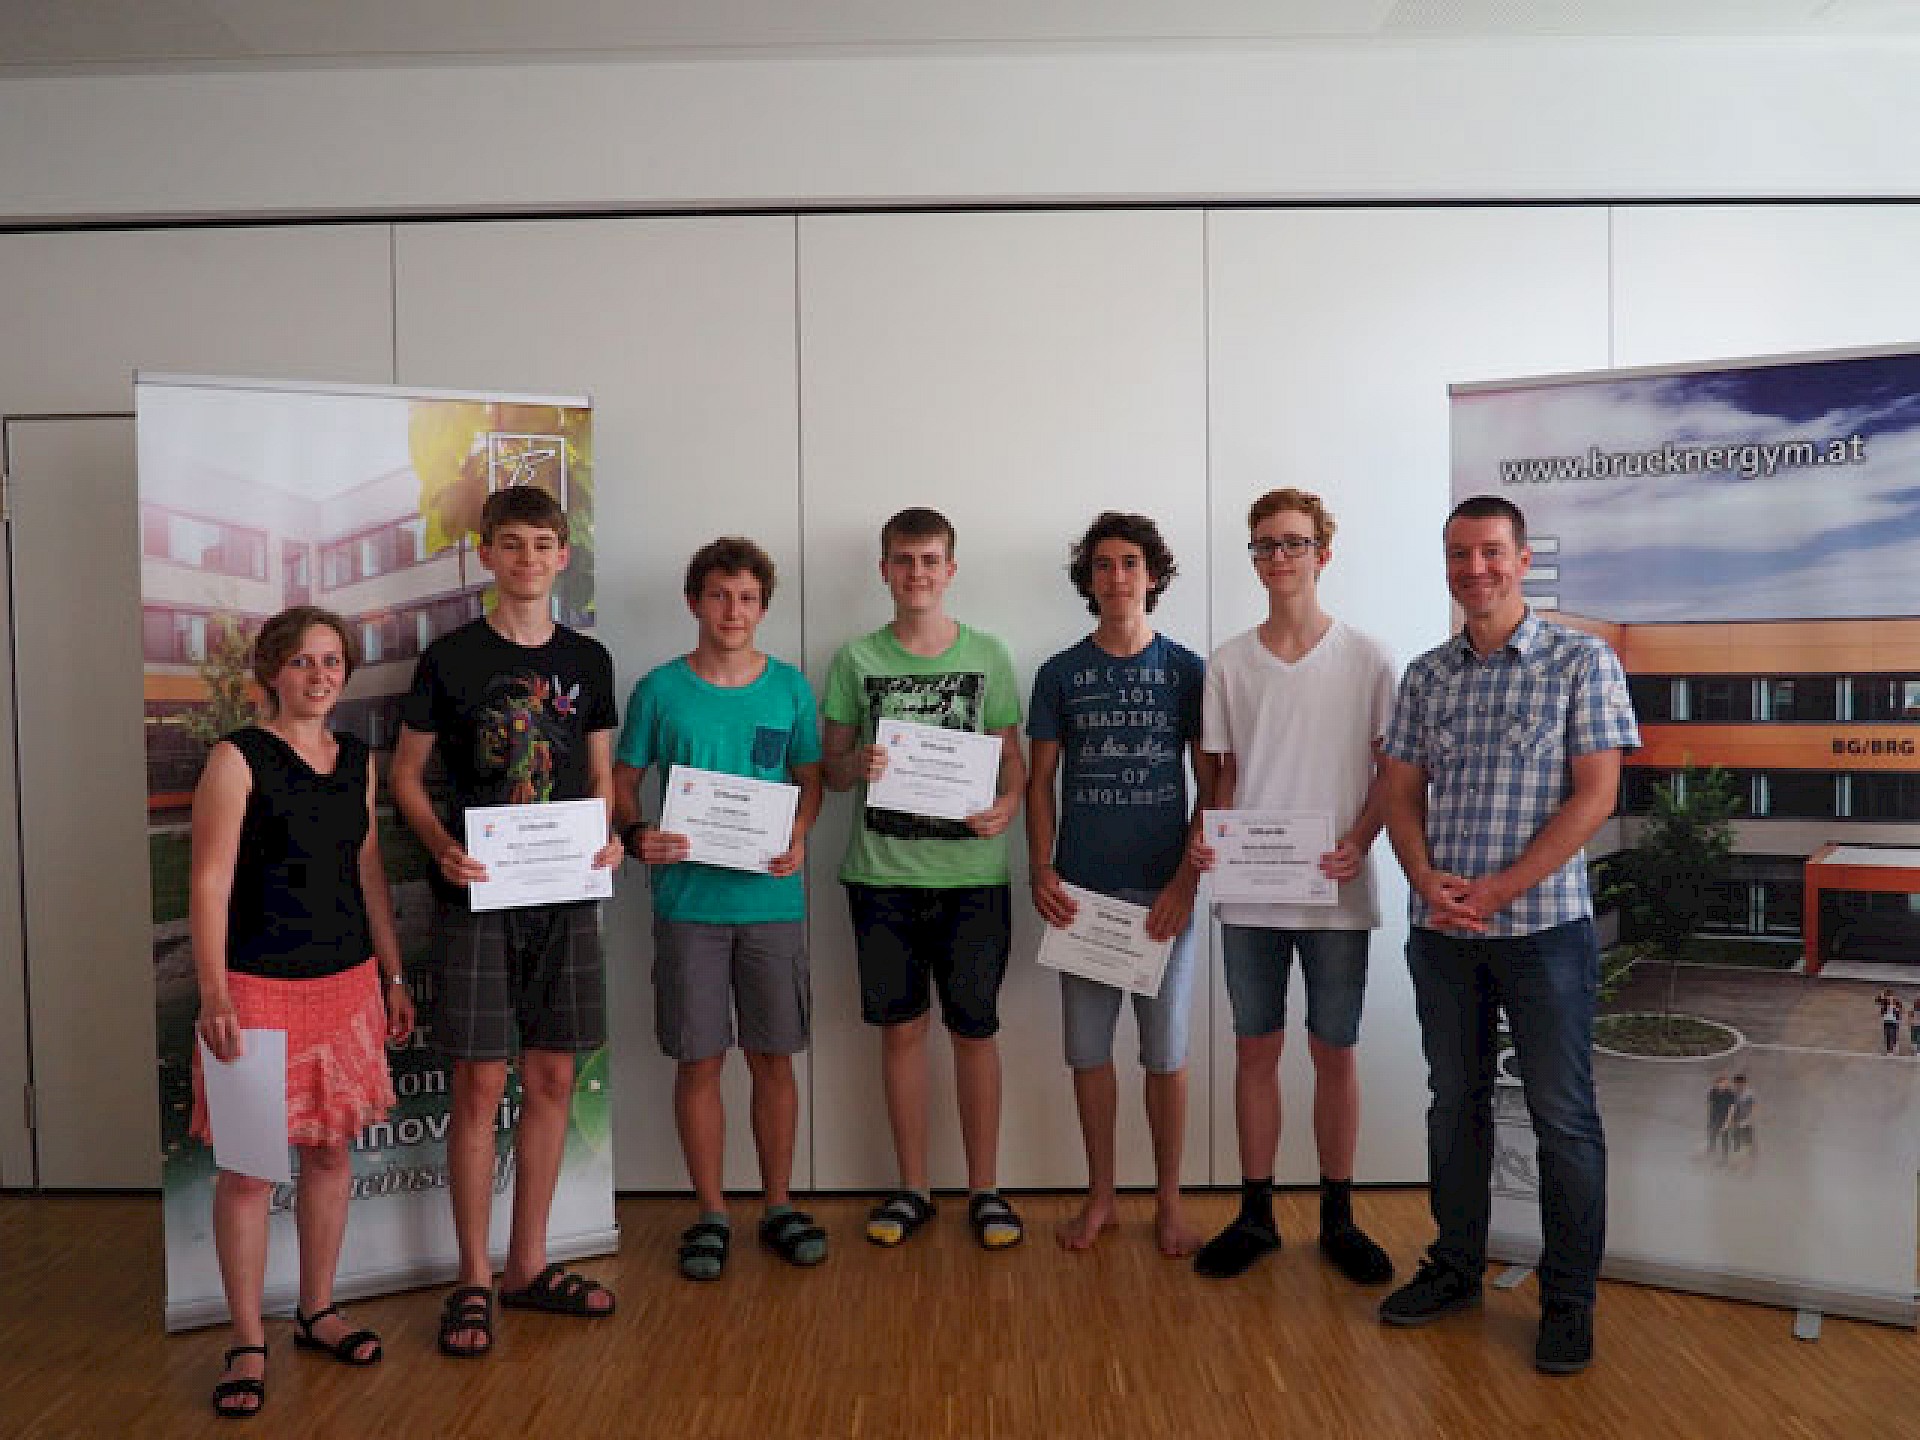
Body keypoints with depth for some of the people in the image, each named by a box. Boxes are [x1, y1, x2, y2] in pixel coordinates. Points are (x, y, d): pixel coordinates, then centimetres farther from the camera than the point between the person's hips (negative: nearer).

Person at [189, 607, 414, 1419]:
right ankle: (248, 1345, 15)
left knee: (332, 1150, 12)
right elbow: (209, 884, -11)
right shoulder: (237, 760, -7)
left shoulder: (357, 763, 8)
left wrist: (393, 977, 13)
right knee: (247, 1165, 2)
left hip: (347, 982, 5)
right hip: (258, 986, -5)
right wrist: (213, 993, -19)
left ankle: (317, 1313, 28)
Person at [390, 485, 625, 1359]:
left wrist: (608, 837, -7)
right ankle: (474, 1279, 15)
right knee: (480, 1084, 0)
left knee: (552, 1079, 8)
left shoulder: (587, 660, 8)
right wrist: (442, 847, -15)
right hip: (477, 895, -3)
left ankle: (529, 1265, 24)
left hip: (564, 895, 3)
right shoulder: (449, 658, -1)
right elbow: (406, 773, 2)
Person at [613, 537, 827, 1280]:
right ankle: (711, 1213, 22)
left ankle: (779, 1205, 24)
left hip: (772, 900, 1)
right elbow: (622, 782, 5)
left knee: (773, 1057, 9)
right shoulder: (659, 689, 0)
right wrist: (635, 834, -15)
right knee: (698, 1060, 6)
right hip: (688, 900, -1)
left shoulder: (789, 687, 4)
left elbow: (809, 780, 9)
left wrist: (798, 838, -10)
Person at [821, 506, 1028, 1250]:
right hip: (883, 872, 1)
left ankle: (984, 1189, 20)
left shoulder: (987, 654, 4)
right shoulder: (856, 659, 5)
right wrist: (858, 763, -14)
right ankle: (912, 1187, 24)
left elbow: (1012, 756, 6)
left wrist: (1006, 805, -14)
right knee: (900, 1028, 9)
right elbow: (831, 768, 8)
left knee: (974, 1030, 6)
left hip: (971, 870, -1)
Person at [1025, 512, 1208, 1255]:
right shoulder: (1060, 674, 5)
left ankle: (1168, 1201, 21)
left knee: (1166, 1052, 6)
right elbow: (1039, 782, 7)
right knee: (1088, 1049, 8)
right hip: (1081, 889, 1)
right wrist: (1041, 870, -6)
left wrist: (1186, 881, -8)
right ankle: (1100, 1194, 24)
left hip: (1163, 889, -1)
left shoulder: (1187, 670, 2)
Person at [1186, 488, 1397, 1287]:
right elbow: (1225, 772, 11)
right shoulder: (1228, 663, 6)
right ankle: (1255, 1213, 22)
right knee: (1255, 1048, 9)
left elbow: (1393, 768, 2)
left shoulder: (1367, 658, -1)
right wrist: (1209, 835, -7)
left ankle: (1337, 1218, 23)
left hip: (1335, 891, -2)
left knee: (1334, 1051, 8)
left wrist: (1358, 844, -13)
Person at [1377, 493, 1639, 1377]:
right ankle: (1455, 1268, 30)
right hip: (1441, 931, 4)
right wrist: (1429, 883, -9)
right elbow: (1402, 793, 9)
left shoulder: (1582, 662, -4)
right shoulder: (1426, 675, 8)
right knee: (1455, 1102, 14)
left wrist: (1498, 889, -16)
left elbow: (1594, 796, -9)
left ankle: (1569, 1298, 20)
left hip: (1542, 927, -4)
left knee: (1562, 1115, 5)